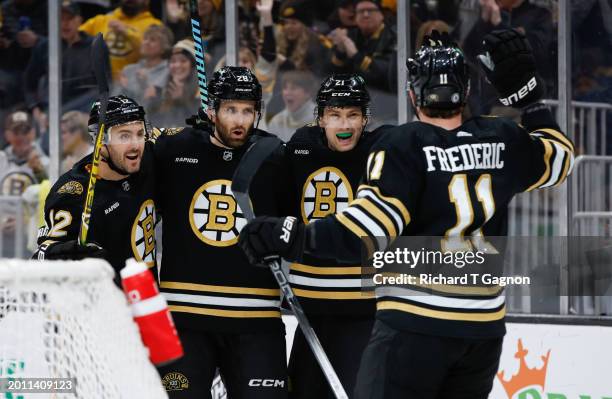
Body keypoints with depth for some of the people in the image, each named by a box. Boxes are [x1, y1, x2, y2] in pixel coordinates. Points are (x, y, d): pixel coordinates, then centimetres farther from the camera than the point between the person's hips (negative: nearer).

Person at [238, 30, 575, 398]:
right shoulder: (502, 141, 5)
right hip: (485, 322, 6)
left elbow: (371, 228, -21)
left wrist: (295, 237, -23)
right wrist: (528, 94, 25)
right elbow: (557, 157, 24)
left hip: (418, 319, -6)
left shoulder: (404, 146, -11)